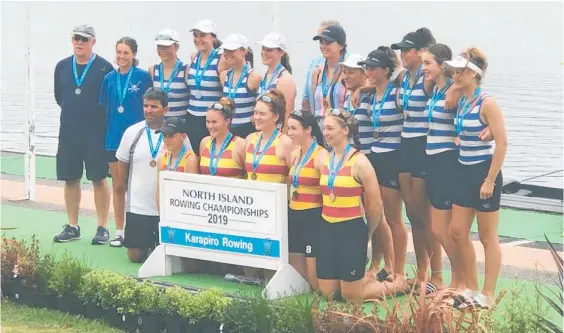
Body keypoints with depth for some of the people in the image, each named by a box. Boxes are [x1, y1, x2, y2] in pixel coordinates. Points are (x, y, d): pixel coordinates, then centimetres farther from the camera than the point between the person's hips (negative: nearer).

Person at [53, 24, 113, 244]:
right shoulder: (62, 67, 7)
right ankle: (72, 227, 17)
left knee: (99, 179, -1)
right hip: (68, 133, 4)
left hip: (96, 133, -4)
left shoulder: (104, 68, -6)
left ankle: (102, 228, 5)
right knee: (70, 179, 8)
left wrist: (97, 116, -1)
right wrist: (73, 111, 14)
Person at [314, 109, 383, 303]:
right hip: (327, 228, 6)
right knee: (328, 293, 7)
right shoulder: (322, 161, 6)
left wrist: (366, 234, 3)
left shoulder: (359, 162, -12)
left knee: (351, 297, -3)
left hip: (352, 229, -6)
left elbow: (375, 205, -8)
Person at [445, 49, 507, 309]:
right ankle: (471, 288, 24)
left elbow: (501, 144, -19)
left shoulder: (487, 103, -16)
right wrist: (458, 140, 4)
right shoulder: (462, 102, 7)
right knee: (458, 232, 11)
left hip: (484, 173, -8)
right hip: (465, 172, 8)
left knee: (487, 238, 1)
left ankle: (487, 296, 9)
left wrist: (490, 180, -20)